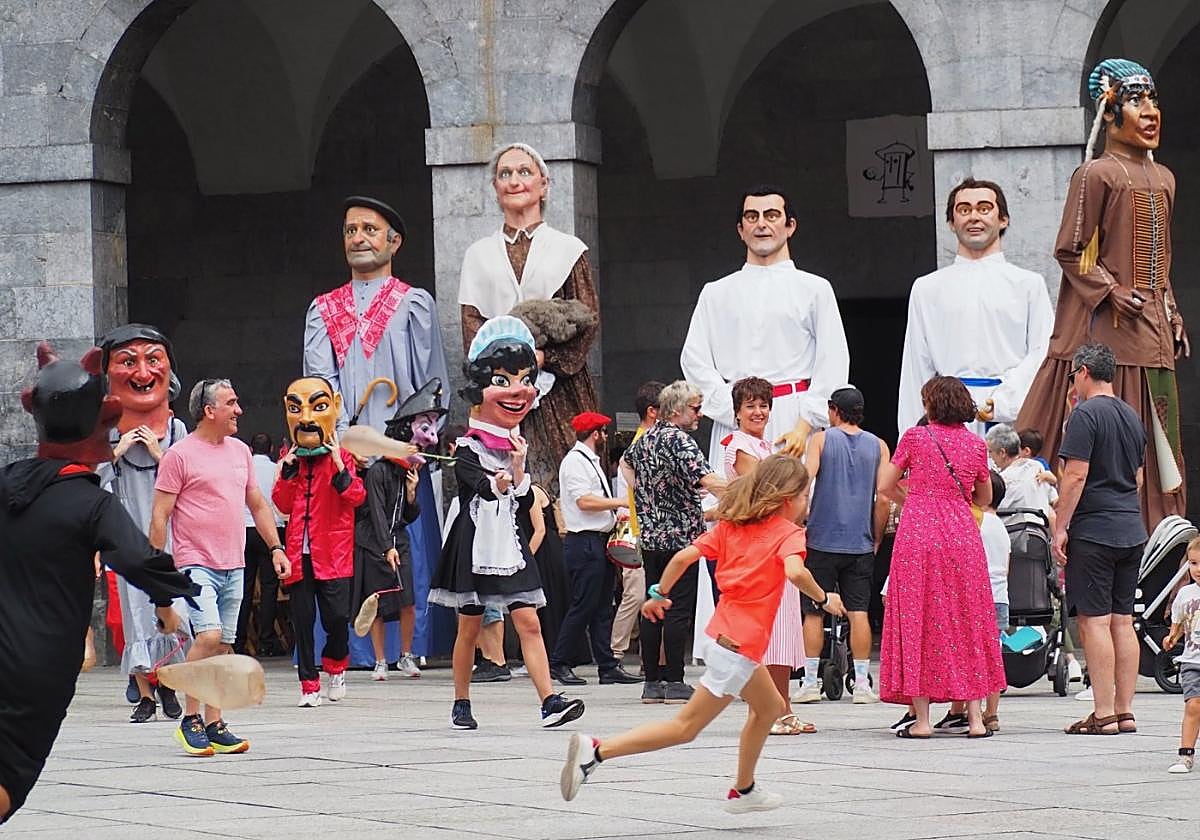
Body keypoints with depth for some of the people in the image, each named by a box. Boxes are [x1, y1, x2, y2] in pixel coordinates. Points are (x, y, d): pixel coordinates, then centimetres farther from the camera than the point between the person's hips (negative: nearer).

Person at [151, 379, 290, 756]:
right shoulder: (180, 455, -6)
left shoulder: (240, 451, 15)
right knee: (209, 635, -19)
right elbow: (159, 515, -6)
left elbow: (258, 504, 23)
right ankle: (190, 719, -9)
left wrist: (276, 547, 15)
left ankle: (214, 725, 10)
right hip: (196, 564, -7)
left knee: (224, 646, 6)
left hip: (233, 566, 7)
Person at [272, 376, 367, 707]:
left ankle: (335, 665, 19)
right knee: (302, 619, 3)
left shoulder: (342, 457, 2)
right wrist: (287, 472, -6)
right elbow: (282, 505, 6)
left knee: (337, 616, -9)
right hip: (299, 553, 3)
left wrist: (340, 468, -21)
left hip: (333, 552, -3)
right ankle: (309, 684, 10)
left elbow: (357, 497, -9)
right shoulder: (290, 459, 11)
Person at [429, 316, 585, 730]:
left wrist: (518, 468, -9)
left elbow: (526, 498, 7)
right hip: (475, 541, -5)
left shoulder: (516, 444, 11)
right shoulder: (468, 448, -7)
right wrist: (495, 484, -45)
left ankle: (549, 701, -14)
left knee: (528, 621, -6)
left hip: (509, 542, 5)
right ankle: (461, 704, 15)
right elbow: (479, 483, -25)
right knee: (469, 627, 3)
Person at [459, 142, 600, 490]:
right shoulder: (479, 254, 16)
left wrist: (543, 357, -13)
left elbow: (589, 319, 2)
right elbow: (472, 322, 8)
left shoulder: (569, 249, 10)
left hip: (559, 389, -1)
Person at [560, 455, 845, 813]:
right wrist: (824, 599, -11)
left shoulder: (731, 525, 12)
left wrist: (659, 595, 14)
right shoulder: (789, 532, -6)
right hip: (740, 645, -8)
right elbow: (795, 572, -27)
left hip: (721, 633, 8)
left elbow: (684, 556, 3)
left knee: (769, 707, 22)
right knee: (686, 726, 0)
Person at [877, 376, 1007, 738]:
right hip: (961, 533, 2)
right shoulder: (976, 444, 6)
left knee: (917, 618, 2)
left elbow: (885, 486, 7)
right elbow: (984, 496, 19)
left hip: (917, 532, -2)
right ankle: (975, 717, 6)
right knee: (967, 621, 8)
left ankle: (921, 718, -2)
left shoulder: (914, 437, -1)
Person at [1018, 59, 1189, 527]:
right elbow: (1069, 251, -8)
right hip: (1107, 329, -8)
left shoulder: (1162, 179, 16)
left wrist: (1172, 316, 16)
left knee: (1157, 433, 6)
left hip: (1152, 330, 8)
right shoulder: (1096, 175, -7)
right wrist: (1112, 292, -16)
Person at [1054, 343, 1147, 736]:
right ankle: (1125, 712, 10)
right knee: (1122, 621, 10)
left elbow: (1076, 475, -16)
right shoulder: (1132, 416, 15)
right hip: (1131, 533, 8)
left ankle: (1103, 714, -9)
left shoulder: (1085, 415, -10)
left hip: (1094, 532, -8)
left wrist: (1060, 528, -13)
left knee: (1094, 620, -6)